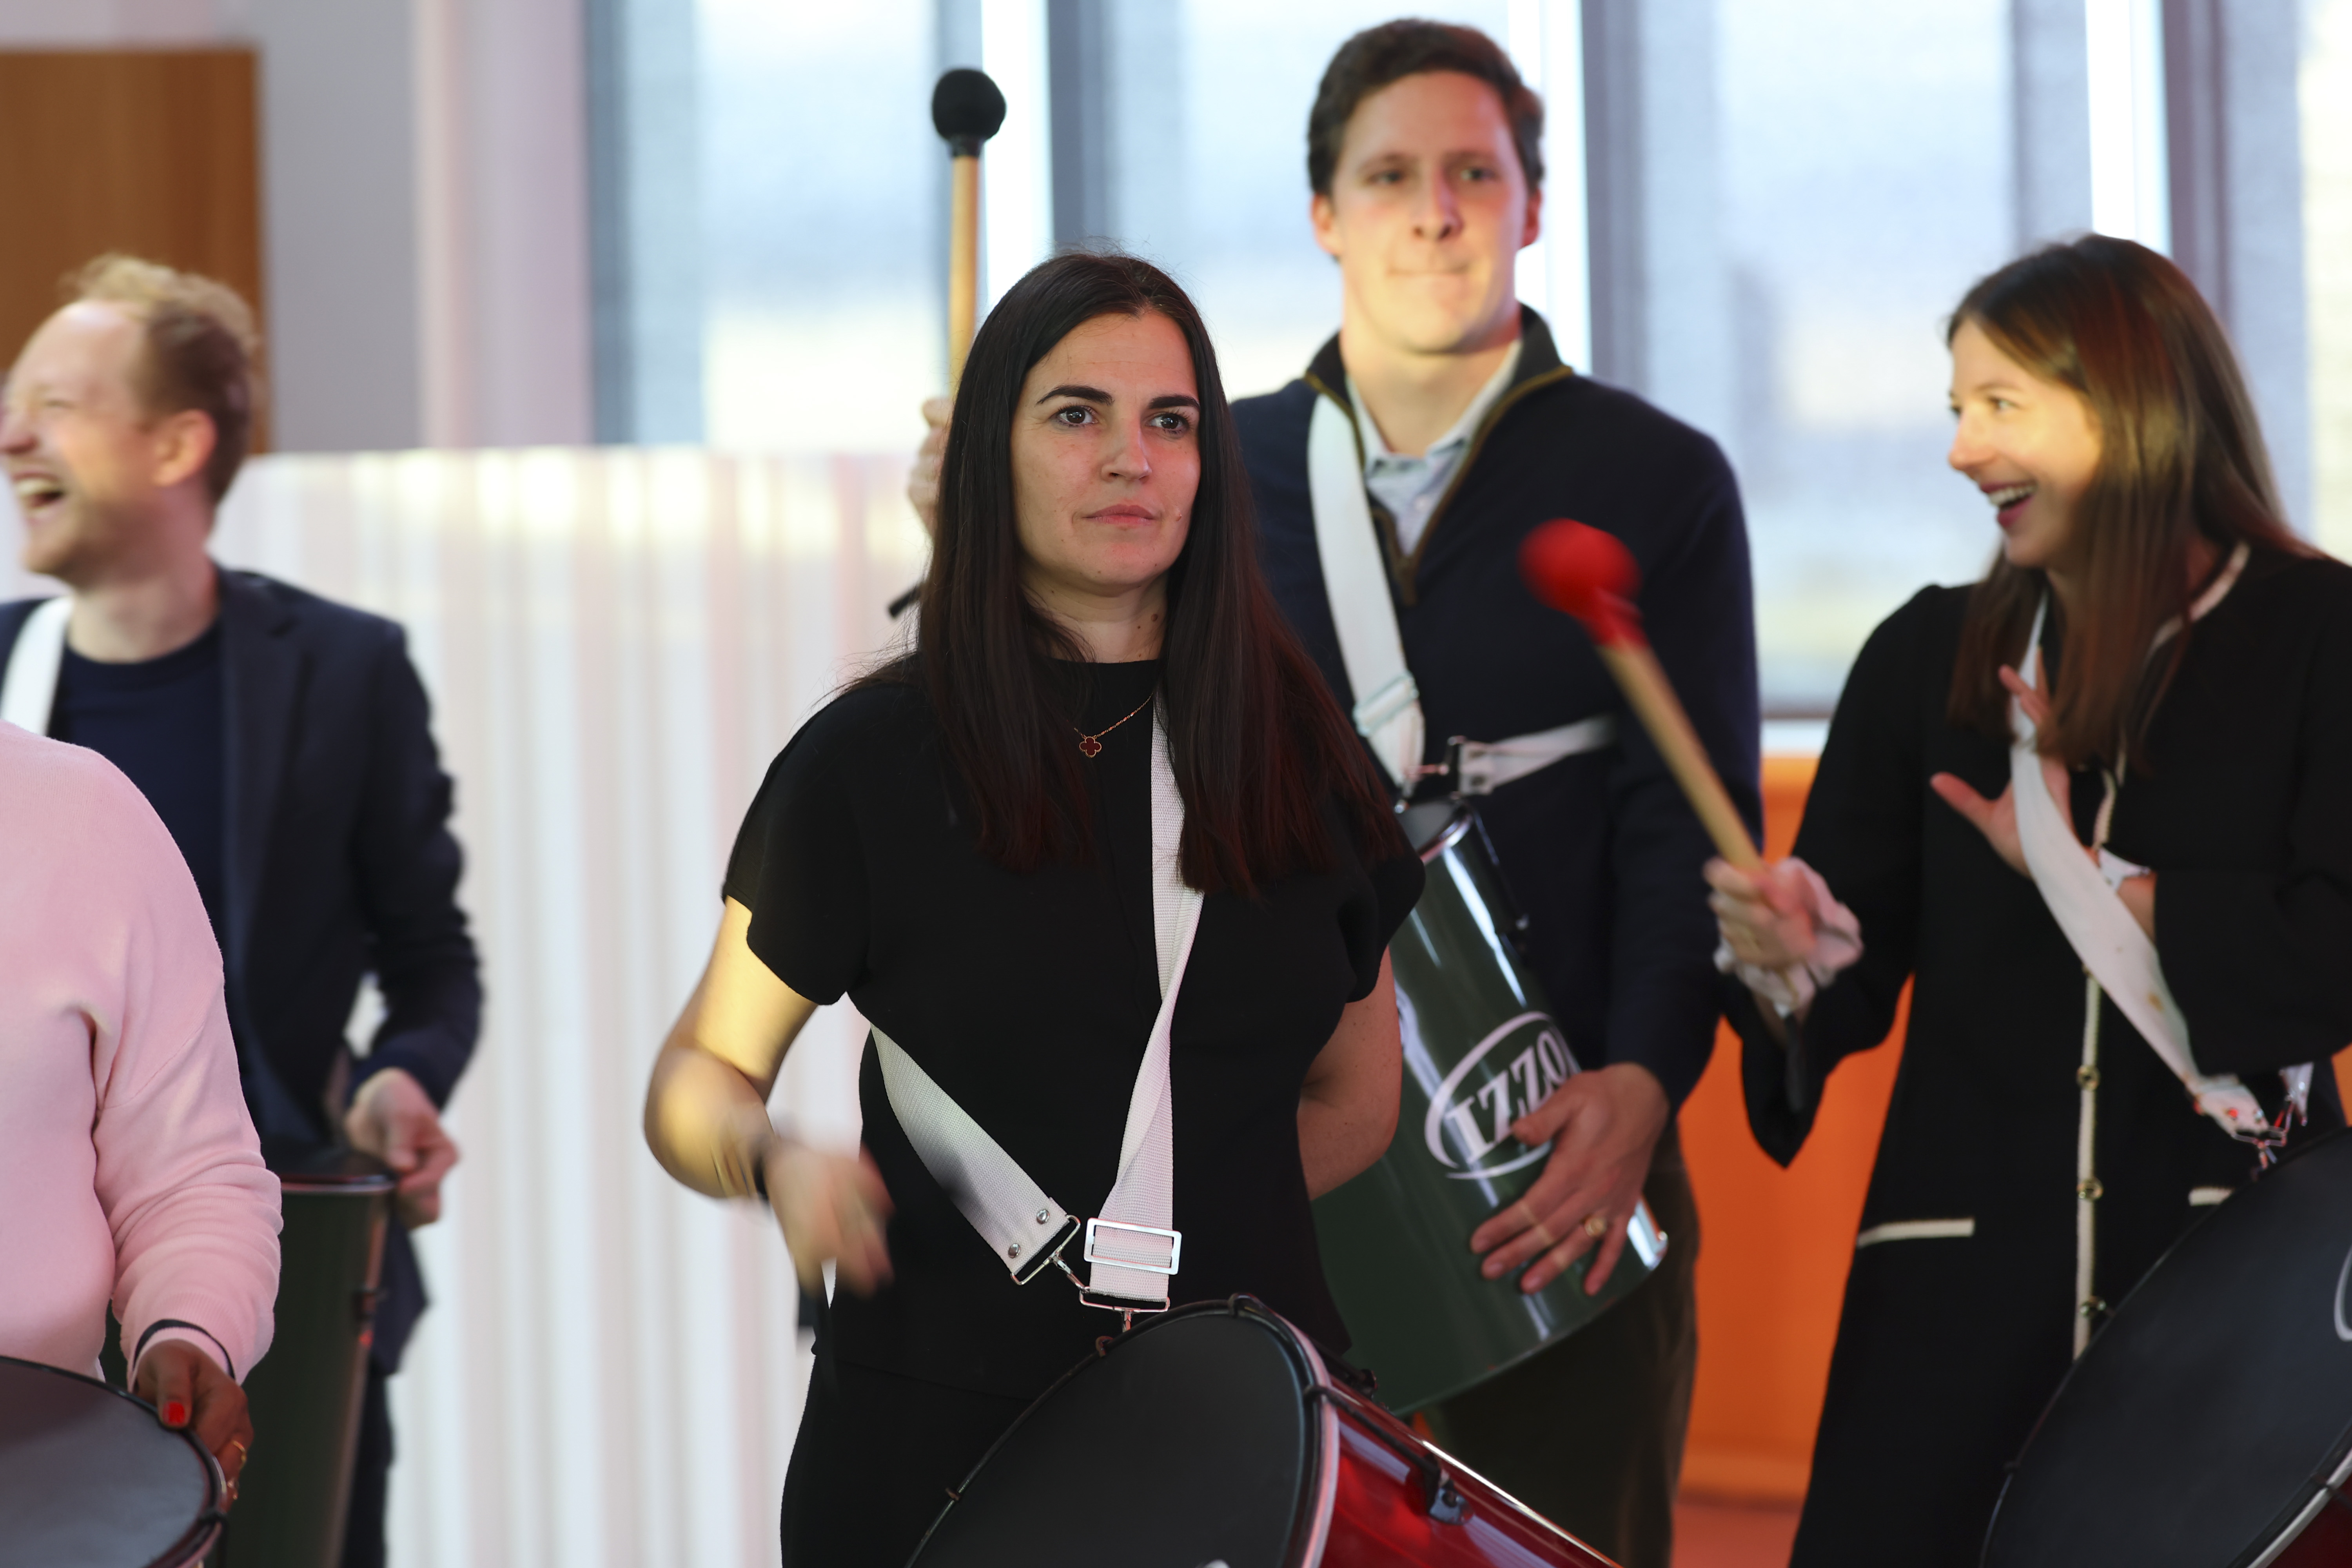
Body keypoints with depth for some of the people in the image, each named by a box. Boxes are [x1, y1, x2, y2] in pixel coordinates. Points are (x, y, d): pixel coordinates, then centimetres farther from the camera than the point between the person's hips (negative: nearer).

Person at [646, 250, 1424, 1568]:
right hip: (942, 1432, -2)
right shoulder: (871, 761, -3)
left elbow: (1355, 1100, 15)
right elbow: (698, 1078, 2)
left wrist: (1177, 1222, 1)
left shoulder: (1294, 750, 6)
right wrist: (782, 1165, -19)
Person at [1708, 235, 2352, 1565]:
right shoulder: (1933, 657, 11)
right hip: (1964, 1278, 3)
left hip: (2237, 1273, -3)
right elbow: (1862, 975, 7)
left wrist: (2083, 880, -10)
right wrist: (1792, 968, -14)